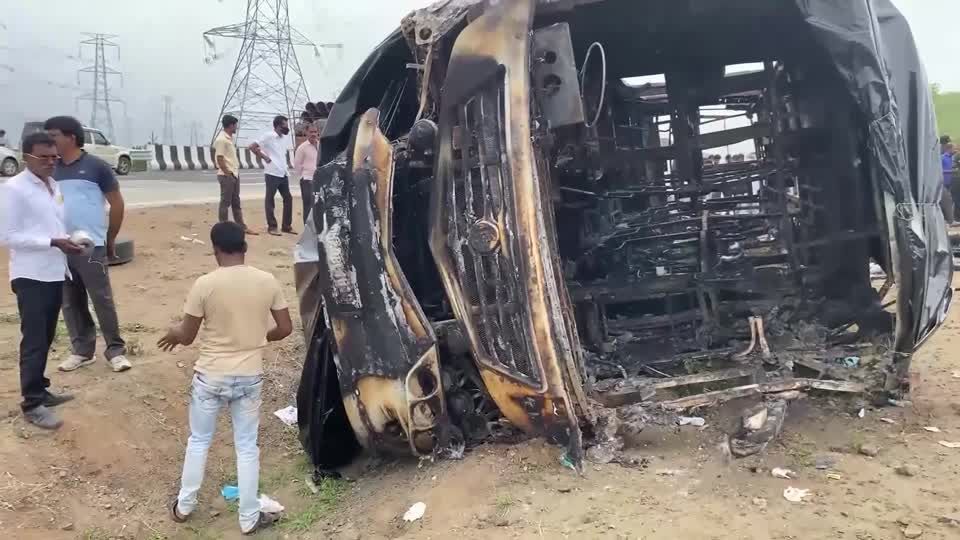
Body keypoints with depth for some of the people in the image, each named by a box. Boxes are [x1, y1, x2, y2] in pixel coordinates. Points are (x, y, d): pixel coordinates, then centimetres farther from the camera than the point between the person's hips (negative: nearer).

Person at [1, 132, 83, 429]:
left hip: (55, 274, 7)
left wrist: (68, 240, 1)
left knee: (46, 338, 15)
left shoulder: (53, 186, 11)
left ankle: (39, 390, 28)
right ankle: (32, 404, 4)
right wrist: (53, 242, -22)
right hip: (30, 277, -7)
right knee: (34, 340, -3)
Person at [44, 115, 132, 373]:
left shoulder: (96, 166, -4)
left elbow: (117, 204, -1)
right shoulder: (51, 170, 9)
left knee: (102, 300, -2)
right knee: (71, 303, 10)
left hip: (91, 246, -5)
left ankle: (116, 350, 7)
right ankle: (82, 350, 21)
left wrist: (110, 240, 3)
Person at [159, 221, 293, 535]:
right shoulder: (268, 282, -7)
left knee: (198, 441, 19)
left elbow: (187, 336, -7)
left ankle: (184, 506, 36)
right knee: (247, 447, 13)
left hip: (210, 377, -1)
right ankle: (249, 518, 22)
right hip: (249, 377, 2)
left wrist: (172, 334, 16)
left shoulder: (205, 284, -15)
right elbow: (285, 329, -1)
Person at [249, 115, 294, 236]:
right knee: (270, 200, 1)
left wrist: (284, 166, 14)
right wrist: (264, 157, -10)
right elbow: (252, 147, -12)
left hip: (283, 174, 7)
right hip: (272, 174, -7)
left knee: (288, 199, 9)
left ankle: (287, 226, 17)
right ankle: (272, 227, 5)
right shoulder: (268, 136, -8)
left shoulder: (284, 138, 13)